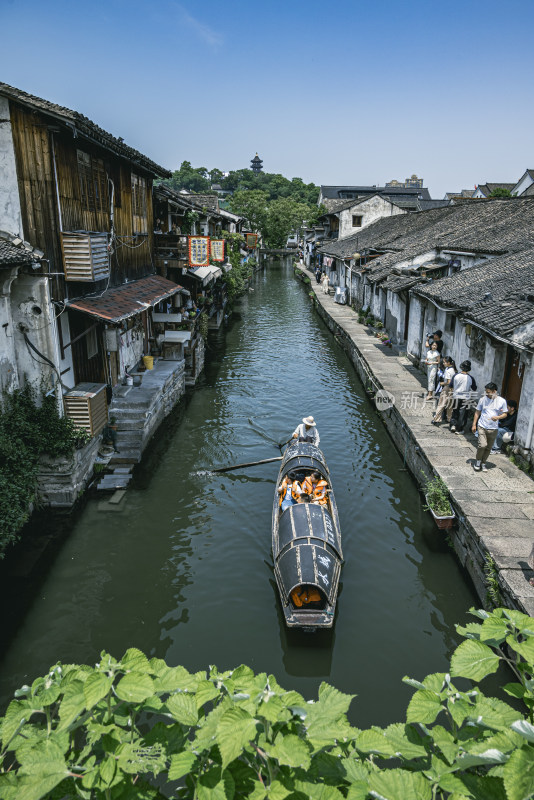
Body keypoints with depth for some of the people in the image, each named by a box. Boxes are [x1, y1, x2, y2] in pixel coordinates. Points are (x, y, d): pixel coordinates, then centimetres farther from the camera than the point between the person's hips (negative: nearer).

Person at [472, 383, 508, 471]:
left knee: (488, 448, 8)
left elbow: (505, 414, 5)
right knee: (482, 445, -15)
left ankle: (483, 463, 26)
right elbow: (477, 412, 7)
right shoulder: (483, 399, -1)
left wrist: (498, 417, -16)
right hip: (482, 427, -1)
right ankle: (478, 461, 7)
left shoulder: (502, 401, -2)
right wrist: (474, 425, 6)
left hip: (493, 429, 1)